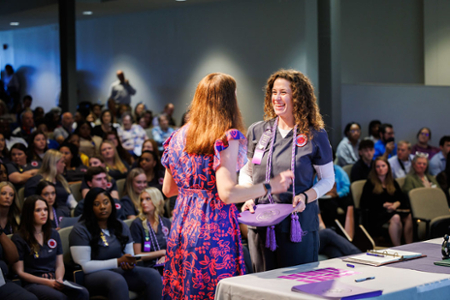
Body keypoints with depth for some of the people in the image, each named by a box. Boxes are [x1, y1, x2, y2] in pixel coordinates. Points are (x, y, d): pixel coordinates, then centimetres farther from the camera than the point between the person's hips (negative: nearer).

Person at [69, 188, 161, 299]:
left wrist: (130, 263, -9)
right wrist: (118, 262, -16)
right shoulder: (80, 230, -5)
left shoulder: (121, 226, 15)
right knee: (117, 281, -40)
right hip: (93, 275, -6)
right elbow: (84, 266, -12)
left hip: (119, 271, 6)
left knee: (153, 275, -23)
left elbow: (130, 255, 18)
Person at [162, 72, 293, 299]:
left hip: (180, 227, 7)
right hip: (214, 228, -7)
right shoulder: (227, 138, -11)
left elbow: (167, 190, 16)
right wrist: (270, 186, -9)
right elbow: (227, 193, -19)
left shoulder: (179, 136, 9)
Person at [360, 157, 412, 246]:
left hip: (395, 210, 4)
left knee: (409, 217, -30)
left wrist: (396, 204, -7)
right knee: (395, 218, -38)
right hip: (377, 213, -4)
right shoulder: (370, 184, 10)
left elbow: (403, 198, 17)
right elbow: (364, 204, 1)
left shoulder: (393, 183, 25)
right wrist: (383, 205, -6)